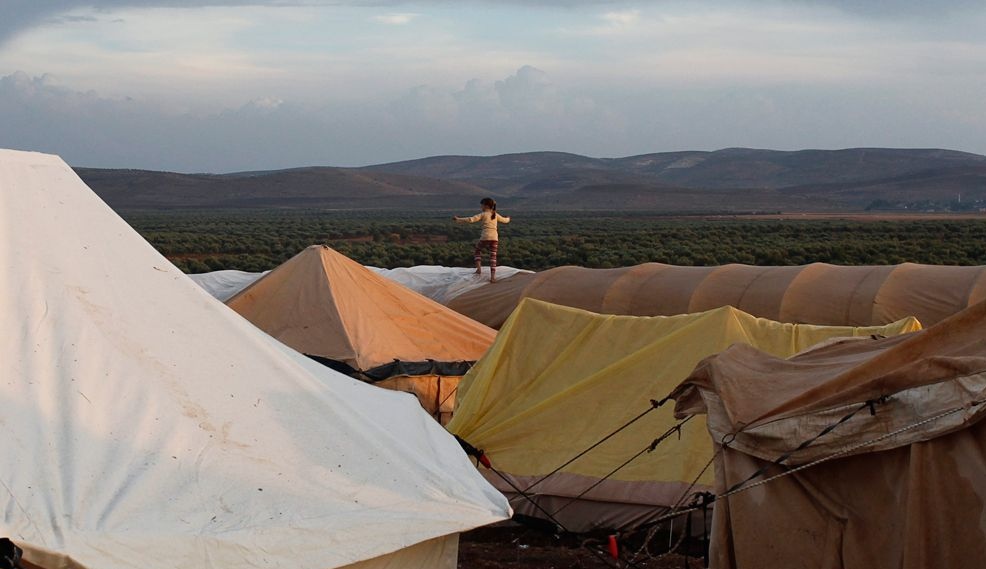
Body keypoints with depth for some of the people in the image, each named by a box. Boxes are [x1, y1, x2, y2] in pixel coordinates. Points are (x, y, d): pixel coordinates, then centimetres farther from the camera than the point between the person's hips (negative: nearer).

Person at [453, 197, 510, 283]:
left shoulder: (483, 214, 3)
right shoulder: (496, 215, 18)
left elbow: (471, 219, -9)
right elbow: (504, 220, 36)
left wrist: (459, 219, -4)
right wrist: (508, 219, 60)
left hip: (485, 237, -3)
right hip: (494, 238, 3)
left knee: (478, 249, 23)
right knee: (493, 256, 6)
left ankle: (479, 267, 6)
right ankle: (493, 276, -4)